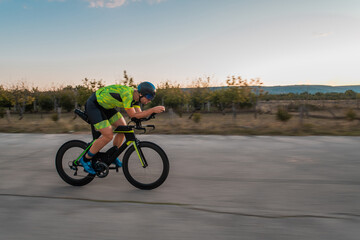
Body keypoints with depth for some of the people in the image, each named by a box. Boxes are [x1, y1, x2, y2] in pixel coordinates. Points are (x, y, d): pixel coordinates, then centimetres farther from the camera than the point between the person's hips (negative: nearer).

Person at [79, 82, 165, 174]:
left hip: (104, 105, 9)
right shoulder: (127, 94, -31)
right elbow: (133, 115, -28)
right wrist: (153, 110, -31)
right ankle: (85, 159, 3)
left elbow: (139, 114, -2)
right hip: (93, 105, -9)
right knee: (108, 136, -15)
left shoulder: (136, 95, -4)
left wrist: (152, 111, -18)